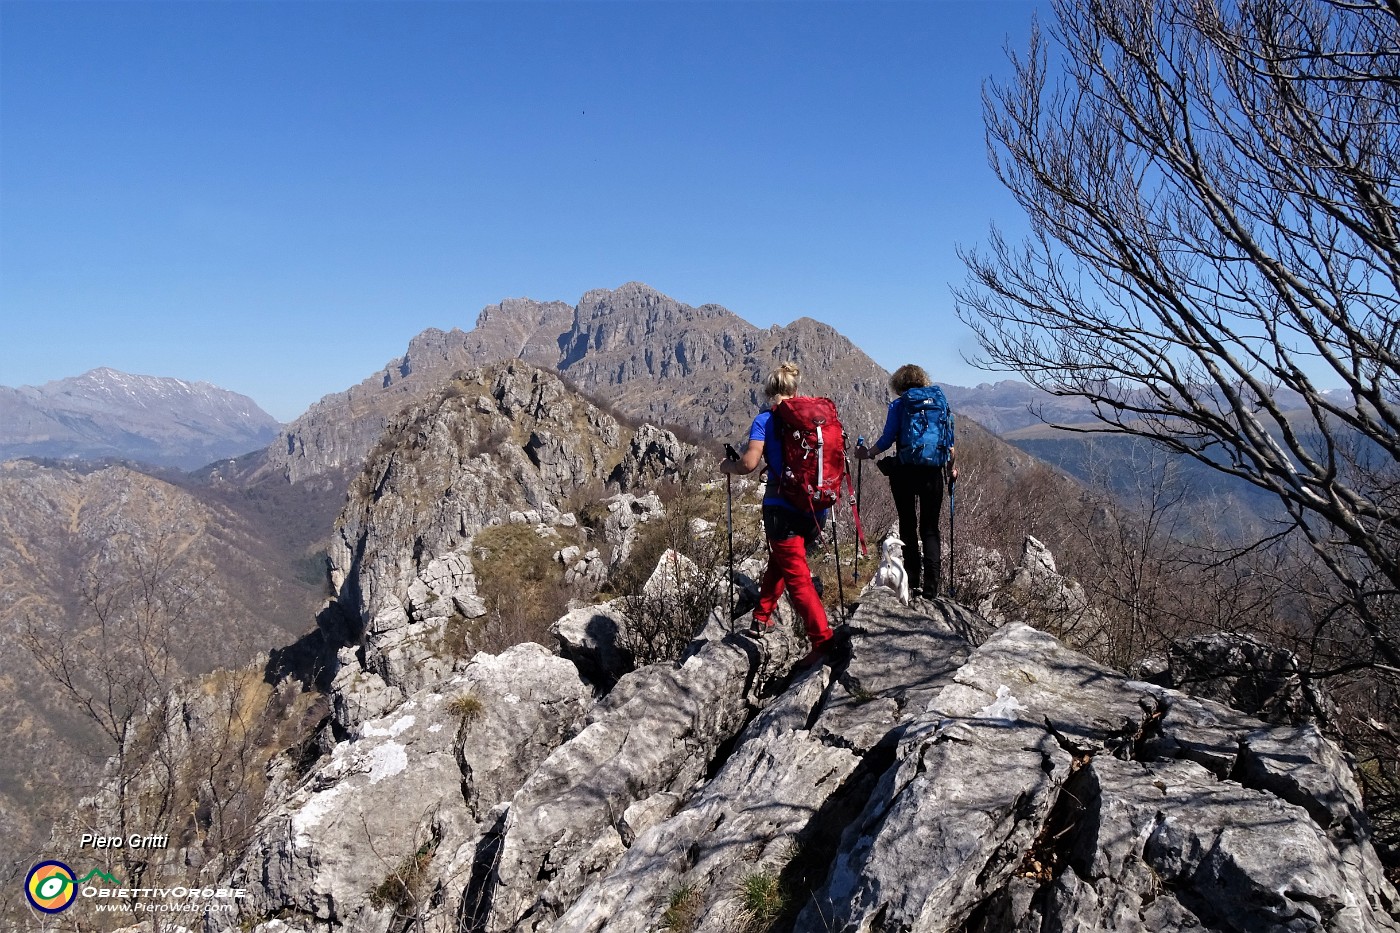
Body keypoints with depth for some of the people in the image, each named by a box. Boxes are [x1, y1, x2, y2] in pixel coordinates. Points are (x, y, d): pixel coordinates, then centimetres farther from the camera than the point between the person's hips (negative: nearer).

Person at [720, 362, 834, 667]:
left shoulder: (766, 419, -6)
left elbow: (749, 463, -17)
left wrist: (727, 466, 4)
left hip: (783, 507, -5)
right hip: (817, 505, 5)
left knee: (796, 576, 0)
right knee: (779, 560, 25)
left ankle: (822, 639, -7)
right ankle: (762, 617, 35)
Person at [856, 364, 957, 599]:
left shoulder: (898, 405, -1)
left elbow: (888, 439, -7)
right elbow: (949, 441, 9)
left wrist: (868, 454, 10)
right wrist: (951, 468, 22)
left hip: (904, 471, -2)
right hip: (933, 472, 2)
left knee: (908, 527, 8)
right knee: (930, 529, 8)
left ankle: (913, 584, 7)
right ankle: (931, 585, 1)